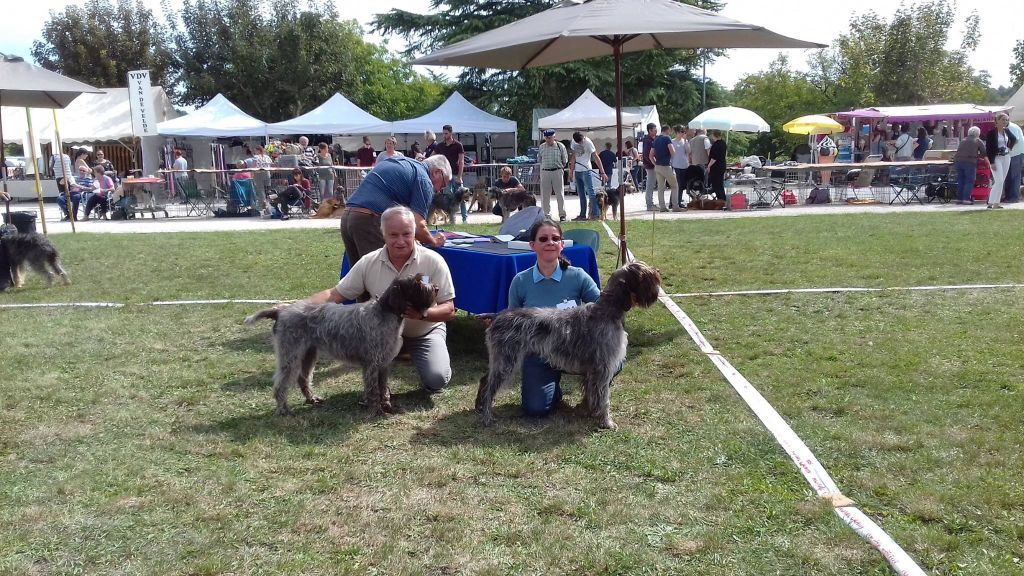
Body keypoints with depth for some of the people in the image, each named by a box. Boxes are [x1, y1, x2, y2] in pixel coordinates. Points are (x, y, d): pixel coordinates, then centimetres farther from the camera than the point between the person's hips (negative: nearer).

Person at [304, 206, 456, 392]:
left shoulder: (433, 261, -19)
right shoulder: (368, 262, -12)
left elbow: (449, 310, -16)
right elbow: (335, 294, -6)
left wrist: (423, 313, -37)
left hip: (425, 332, -2)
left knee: (436, 380, -25)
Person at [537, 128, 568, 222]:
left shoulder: (560, 146, 3)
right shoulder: (541, 147, 8)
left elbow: (565, 160, 10)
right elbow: (539, 160, 17)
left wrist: (561, 167, 6)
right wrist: (545, 165, 10)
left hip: (557, 171, -2)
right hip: (545, 172, 2)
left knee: (560, 194, -2)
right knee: (545, 195, 2)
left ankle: (562, 214, 4)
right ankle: (546, 215, 9)